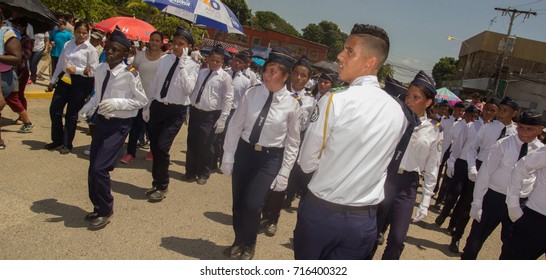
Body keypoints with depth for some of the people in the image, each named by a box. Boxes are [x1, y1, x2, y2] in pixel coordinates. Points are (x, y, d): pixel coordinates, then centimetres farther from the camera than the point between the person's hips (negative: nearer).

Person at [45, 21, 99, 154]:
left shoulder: (91, 49, -6)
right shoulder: (67, 45, 8)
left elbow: (94, 71, -9)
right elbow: (60, 64, 14)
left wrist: (77, 70, -21)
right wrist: (52, 81, 17)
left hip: (80, 83, -5)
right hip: (64, 79, 5)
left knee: (71, 114, 4)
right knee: (54, 109, 5)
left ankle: (67, 144, 20)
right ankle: (57, 140, 24)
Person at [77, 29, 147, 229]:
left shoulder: (130, 74, -19)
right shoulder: (100, 70, 1)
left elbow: (142, 100, -13)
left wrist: (117, 103, -23)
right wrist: (86, 109, -2)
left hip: (119, 125, -7)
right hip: (101, 121, 7)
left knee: (99, 168, -11)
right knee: (93, 168, 12)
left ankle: (105, 210, 13)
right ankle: (98, 207, 35)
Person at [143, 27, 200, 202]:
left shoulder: (192, 66, -6)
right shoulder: (164, 59, 5)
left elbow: (189, 90, -21)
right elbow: (154, 84, 11)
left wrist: (182, 66, -23)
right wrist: (147, 106, 11)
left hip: (176, 111, -4)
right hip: (157, 106, 5)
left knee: (162, 147, -13)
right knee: (154, 147, 9)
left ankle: (162, 186, 8)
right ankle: (157, 183, 28)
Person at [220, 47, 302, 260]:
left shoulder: (292, 105, -9)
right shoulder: (251, 94, -6)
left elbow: (293, 142, -2)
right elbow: (235, 126, 0)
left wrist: (284, 172, -4)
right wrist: (228, 156, -1)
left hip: (270, 157, -2)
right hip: (244, 151, 3)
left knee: (252, 205, -11)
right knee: (237, 202, 12)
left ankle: (249, 244, 21)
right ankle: (239, 240, 41)